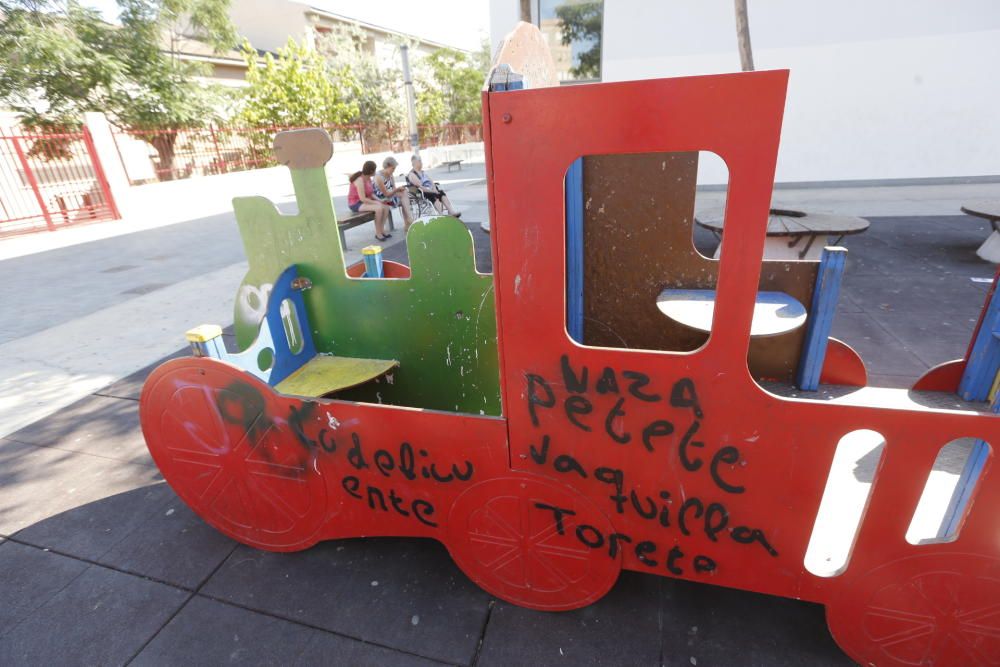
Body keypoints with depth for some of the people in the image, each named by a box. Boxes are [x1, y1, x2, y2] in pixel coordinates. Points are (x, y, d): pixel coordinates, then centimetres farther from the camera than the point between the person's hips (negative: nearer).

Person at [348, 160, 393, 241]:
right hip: (356, 204, -9)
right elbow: (363, 199, -25)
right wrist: (376, 202, -19)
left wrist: (379, 201, -7)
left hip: (364, 201, 9)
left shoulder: (368, 179, 6)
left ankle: (382, 230, 2)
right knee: (379, 208, -28)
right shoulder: (360, 180, -22)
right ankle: (378, 233, -17)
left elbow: (371, 193, 9)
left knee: (386, 207, -5)